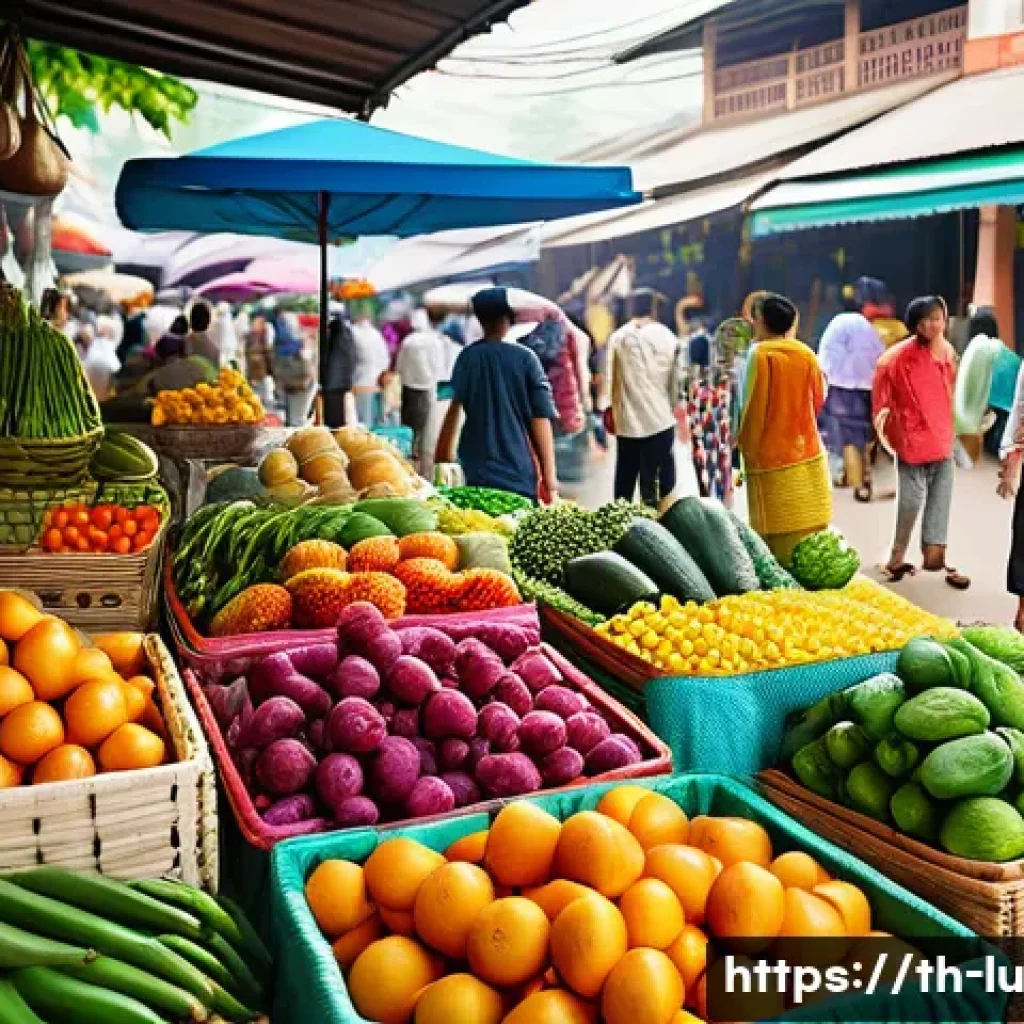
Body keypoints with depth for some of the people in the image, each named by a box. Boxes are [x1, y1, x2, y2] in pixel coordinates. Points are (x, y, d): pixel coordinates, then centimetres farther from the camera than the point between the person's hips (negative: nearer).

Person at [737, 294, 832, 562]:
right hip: (808, 453, 5)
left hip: (771, 456, -5)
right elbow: (818, 399, 12)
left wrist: (746, 446, 2)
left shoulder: (760, 354, -10)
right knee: (809, 529, 10)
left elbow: (753, 406, -10)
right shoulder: (806, 354, 3)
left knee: (779, 534, -1)